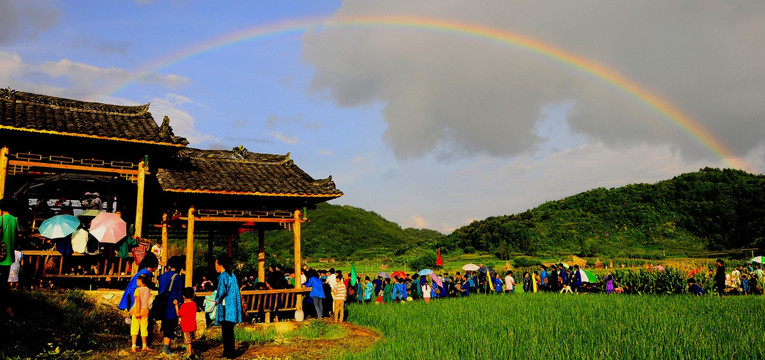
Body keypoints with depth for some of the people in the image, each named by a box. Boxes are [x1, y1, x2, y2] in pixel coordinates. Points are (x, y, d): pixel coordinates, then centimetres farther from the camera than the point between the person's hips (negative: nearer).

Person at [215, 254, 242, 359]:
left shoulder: (222, 276, -12)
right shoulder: (232, 275, 14)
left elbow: (222, 291, -22)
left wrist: (217, 300, -4)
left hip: (226, 307, -8)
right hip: (233, 306, 8)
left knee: (226, 331, -3)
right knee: (229, 330, 14)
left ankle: (229, 353, 0)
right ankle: (230, 352, 19)